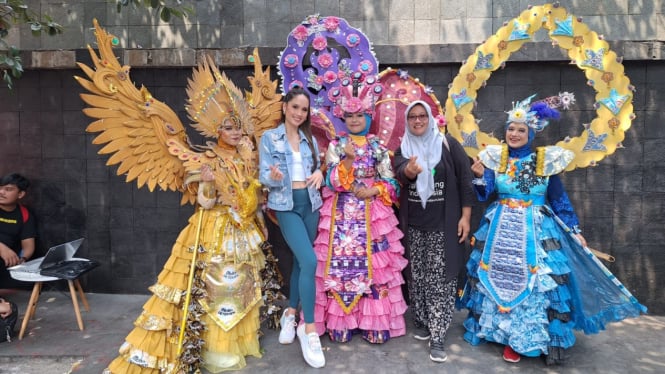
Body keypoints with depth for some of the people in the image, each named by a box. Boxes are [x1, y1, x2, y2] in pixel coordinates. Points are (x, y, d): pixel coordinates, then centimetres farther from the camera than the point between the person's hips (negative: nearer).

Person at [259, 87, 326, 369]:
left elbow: (316, 169, 14)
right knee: (309, 261, -18)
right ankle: (309, 330, -7)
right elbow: (263, 176, -6)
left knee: (300, 260, 11)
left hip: (310, 203, 5)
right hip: (286, 205, -5)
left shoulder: (310, 140, 13)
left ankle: (290, 314, 30)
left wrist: (319, 173, -9)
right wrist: (273, 176, -28)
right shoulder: (269, 138, -1)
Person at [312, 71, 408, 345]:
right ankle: (340, 323, 11)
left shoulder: (378, 147, 6)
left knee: (374, 265, 0)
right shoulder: (335, 145, 5)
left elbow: (391, 184, 5)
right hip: (342, 216, 0)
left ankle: (375, 323, 13)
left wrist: (373, 191, -12)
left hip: (372, 215, 1)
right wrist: (348, 159, -19)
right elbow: (332, 182, -6)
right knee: (341, 266, -1)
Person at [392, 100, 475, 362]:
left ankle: (437, 336, 2)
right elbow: (399, 172, -16)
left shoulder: (448, 145, -2)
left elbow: (465, 180, -3)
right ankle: (422, 322, 28)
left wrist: (465, 216, -7)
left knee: (441, 278, -4)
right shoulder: (403, 150, 6)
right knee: (418, 275, 12)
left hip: (444, 223, -3)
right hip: (414, 223, 3)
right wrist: (409, 170, -40)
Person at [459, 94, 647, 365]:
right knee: (499, 279, 4)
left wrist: (574, 230, 4)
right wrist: (479, 175, -20)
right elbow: (484, 195, -2)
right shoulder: (495, 157, 2)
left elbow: (559, 199, 5)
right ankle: (507, 333, 19)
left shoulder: (546, 160, -1)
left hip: (536, 232, -1)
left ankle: (519, 339, 11)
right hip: (501, 230, 1)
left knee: (535, 281, -3)